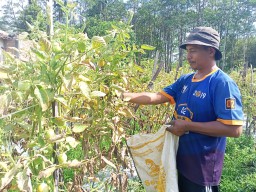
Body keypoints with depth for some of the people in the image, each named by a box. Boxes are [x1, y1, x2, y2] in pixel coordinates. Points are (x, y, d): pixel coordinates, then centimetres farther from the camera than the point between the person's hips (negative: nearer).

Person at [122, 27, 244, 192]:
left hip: (203, 167, -7)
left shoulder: (223, 84, -19)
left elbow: (235, 129, -25)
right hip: (178, 160, 7)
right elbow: (158, 97, 0)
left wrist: (187, 126, -23)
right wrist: (126, 96, -11)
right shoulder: (185, 80, 4)